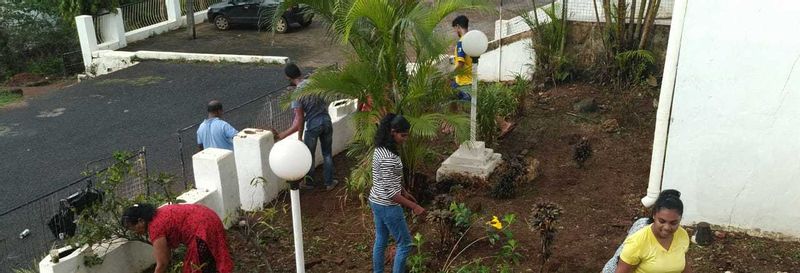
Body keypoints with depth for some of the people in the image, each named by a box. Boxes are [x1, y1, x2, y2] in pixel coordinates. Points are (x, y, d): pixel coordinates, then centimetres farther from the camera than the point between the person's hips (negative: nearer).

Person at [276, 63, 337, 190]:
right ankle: (329, 182, 26)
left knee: (309, 155, 16)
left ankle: (308, 182, 31)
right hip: (326, 120, 5)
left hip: (313, 124, -4)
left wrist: (283, 134, -10)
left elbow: (299, 121, -19)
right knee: (327, 154, 17)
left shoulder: (297, 93, -18)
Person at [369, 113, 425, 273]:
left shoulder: (380, 149, 1)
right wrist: (414, 206, -21)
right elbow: (391, 193, -26)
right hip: (388, 206, -9)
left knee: (381, 240, 21)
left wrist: (404, 192, 20)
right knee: (405, 244, 7)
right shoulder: (388, 158, -29)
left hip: (376, 202, 9)